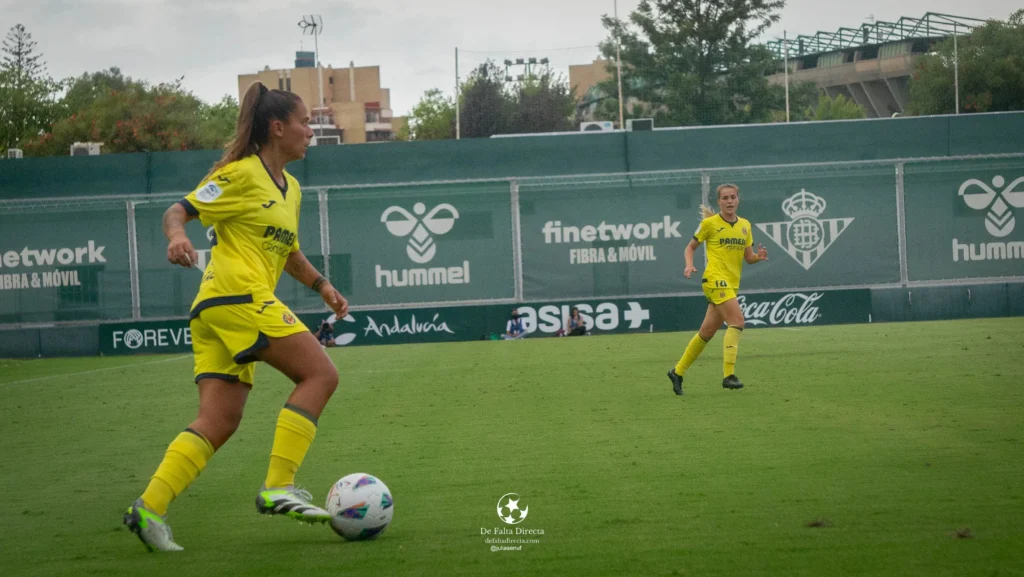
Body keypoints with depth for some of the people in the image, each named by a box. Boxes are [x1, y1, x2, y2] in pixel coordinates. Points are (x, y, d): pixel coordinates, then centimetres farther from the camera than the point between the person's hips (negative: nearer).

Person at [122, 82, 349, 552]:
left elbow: (286, 250, 37)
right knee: (320, 374, -10)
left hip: (218, 311, 9)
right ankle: (277, 487, -14)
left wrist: (321, 285, 26)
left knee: (219, 422, 0)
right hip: (238, 297, -9)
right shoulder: (242, 173, -3)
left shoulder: (290, 187, 23)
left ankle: (149, 508, -7)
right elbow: (178, 210, -5)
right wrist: (177, 235, -26)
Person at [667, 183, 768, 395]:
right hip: (715, 280, -6)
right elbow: (690, 247, 6)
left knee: (707, 332, 11)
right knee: (737, 321, -23)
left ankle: (678, 372, 25)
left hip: (731, 284, 6)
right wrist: (689, 265, -12)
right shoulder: (709, 223, -3)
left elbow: (748, 257, 13)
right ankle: (729, 375, -24)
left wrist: (758, 256, -9)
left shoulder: (745, 225, 12)